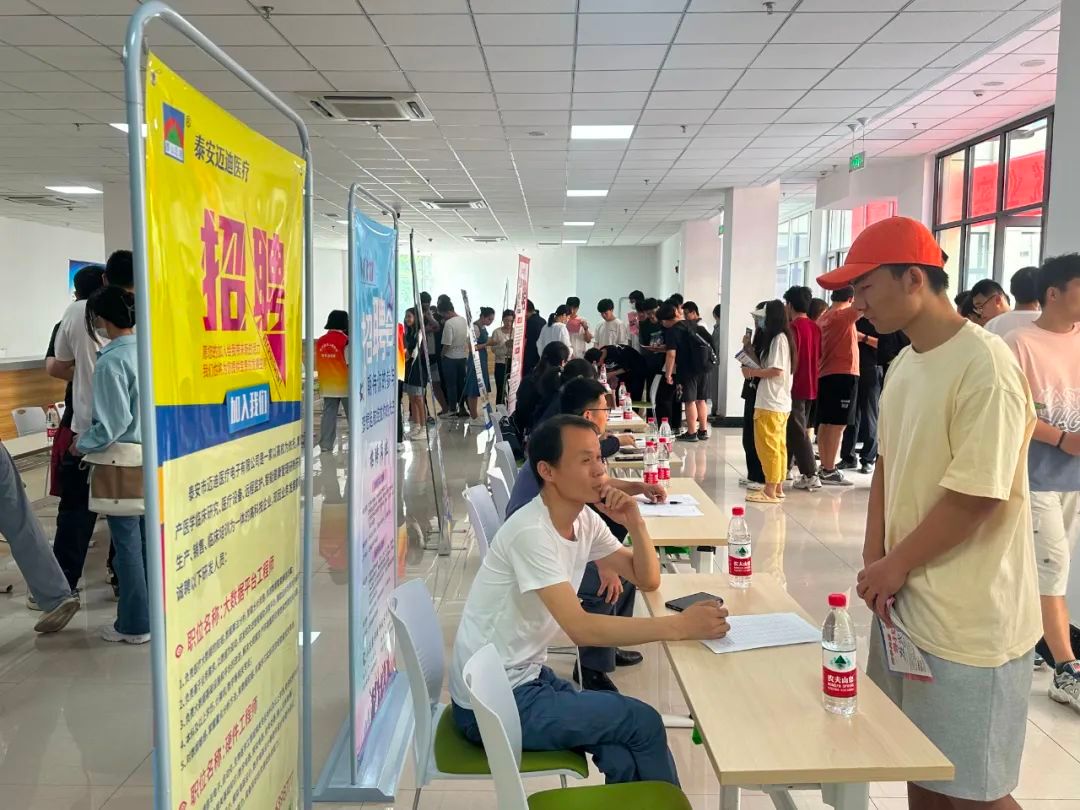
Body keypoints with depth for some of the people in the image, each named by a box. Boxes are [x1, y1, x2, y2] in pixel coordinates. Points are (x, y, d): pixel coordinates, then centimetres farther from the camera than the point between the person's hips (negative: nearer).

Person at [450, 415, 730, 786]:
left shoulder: (585, 519, 1)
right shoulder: (531, 532, -25)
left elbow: (647, 580, 6)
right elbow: (581, 629, -30)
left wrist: (635, 522, -12)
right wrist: (681, 625, -32)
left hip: (528, 675, 7)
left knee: (623, 759, -9)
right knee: (644, 723, -6)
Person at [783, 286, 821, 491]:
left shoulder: (793, 327, -15)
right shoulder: (815, 328, 9)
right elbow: (818, 357, 14)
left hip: (795, 386, -8)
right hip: (809, 386, 8)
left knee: (797, 432, -4)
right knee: (793, 429, 16)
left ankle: (810, 476, -5)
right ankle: (783, 467, 24)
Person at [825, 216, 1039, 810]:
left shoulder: (984, 366, -19)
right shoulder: (903, 365, 7)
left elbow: (977, 494, -22)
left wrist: (894, 566, -12)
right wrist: (873, 558, 1)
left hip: (968, 620, -8)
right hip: (908, 600, 8)